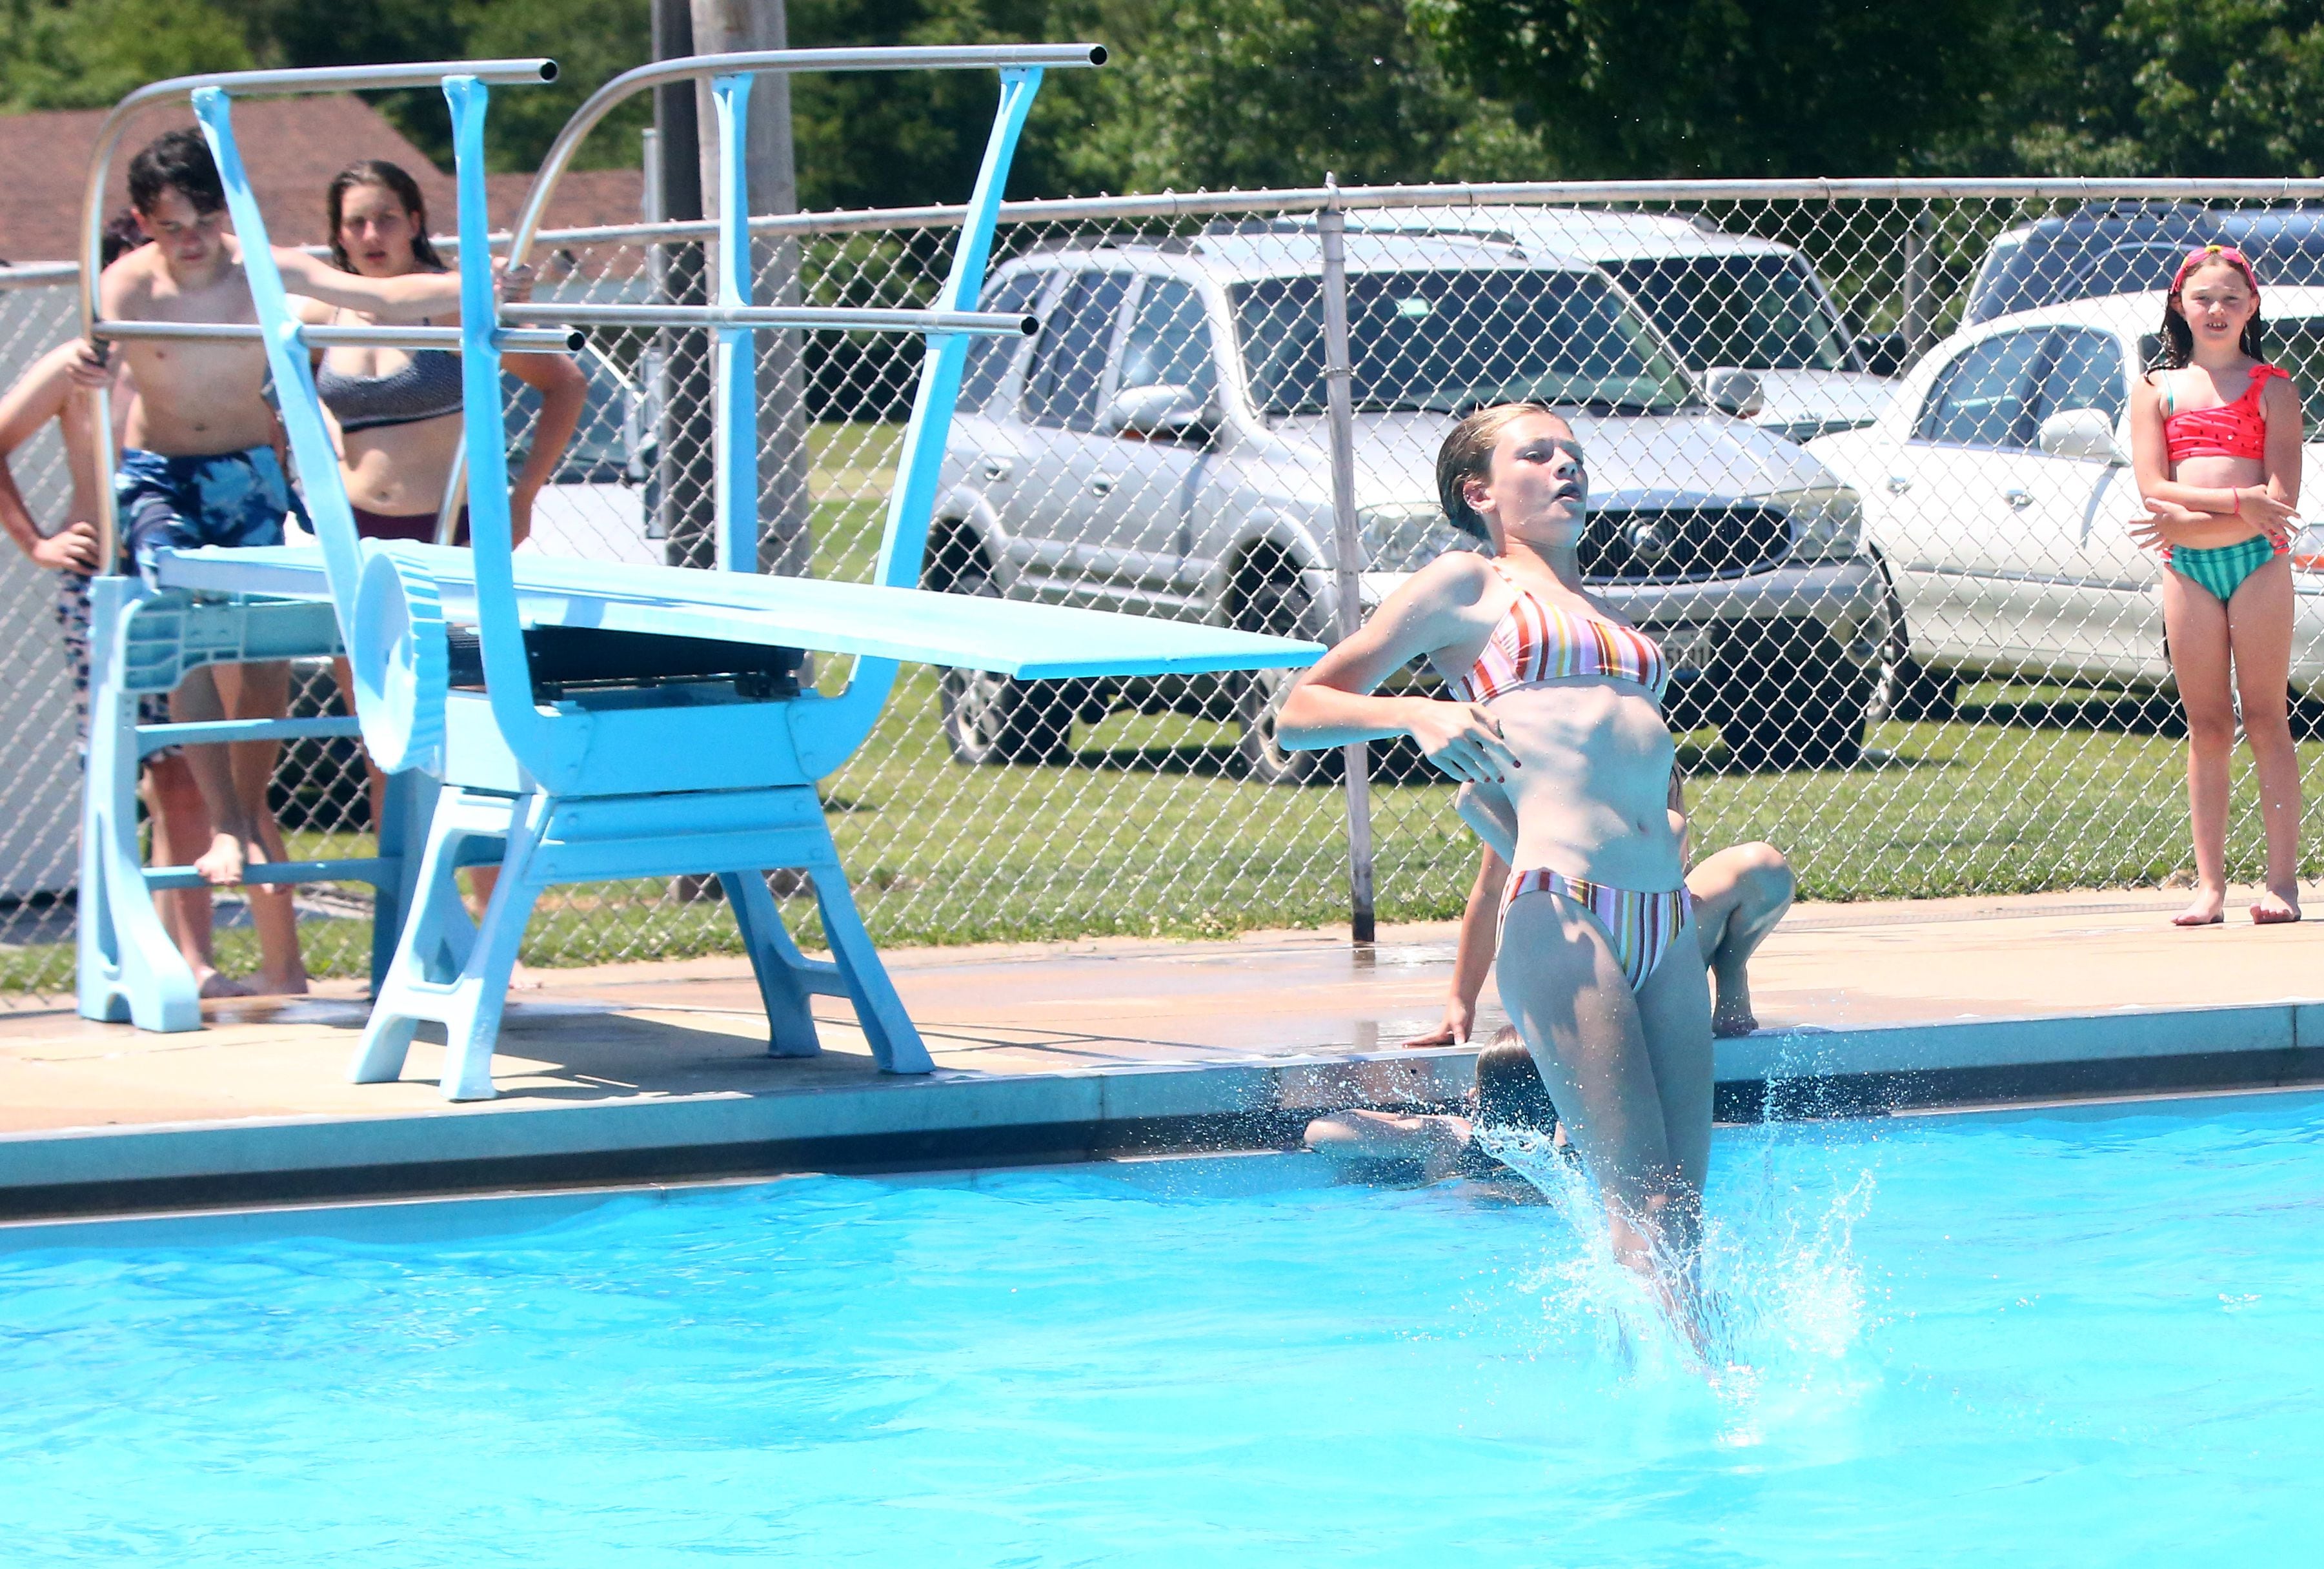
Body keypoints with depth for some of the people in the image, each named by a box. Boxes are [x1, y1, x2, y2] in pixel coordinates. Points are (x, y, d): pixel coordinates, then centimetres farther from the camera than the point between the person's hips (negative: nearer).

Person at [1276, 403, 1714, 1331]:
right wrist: (1417, 715, -12)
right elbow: (1300, 713, 7)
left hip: (1666, 925, 7)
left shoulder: (1599, 615, 28)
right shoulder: (1470, 584, 9)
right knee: (1642, 1204, -14)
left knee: (1682, 1211, 2)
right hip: (1561, 914, -7)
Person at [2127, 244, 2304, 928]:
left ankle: (2282, 882, -4)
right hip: (2186, 566, 2)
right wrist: (2237, 500, -13)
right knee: (2207, 728, 2)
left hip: (2257, 561, -2)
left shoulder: (2272, 388, 6)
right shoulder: (2155, 390, 12)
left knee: (2266, 722, -3)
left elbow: (2280, 500, -5)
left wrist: (2186, 519, -13)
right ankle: (2210, 886, 2)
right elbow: (2154, 488, 0)